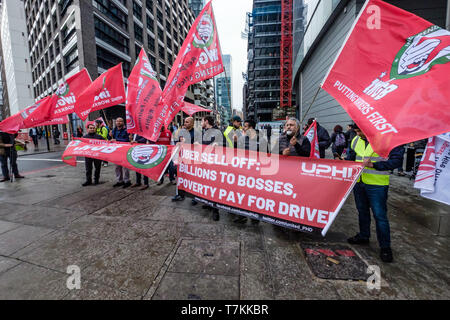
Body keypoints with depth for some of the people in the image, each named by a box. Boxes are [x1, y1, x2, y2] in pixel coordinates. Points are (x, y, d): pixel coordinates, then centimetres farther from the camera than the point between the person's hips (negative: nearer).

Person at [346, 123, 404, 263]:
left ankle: (385, 247, 20)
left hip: (377, 185, -6)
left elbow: (396, 160, -14)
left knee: (380, 216, 2)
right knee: (362, 211, 19)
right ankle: (363, 236, 38)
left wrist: (373, 165, -25)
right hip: (359, 182, 6)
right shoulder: (356, 140, 6)